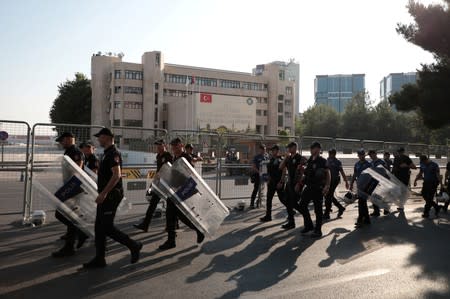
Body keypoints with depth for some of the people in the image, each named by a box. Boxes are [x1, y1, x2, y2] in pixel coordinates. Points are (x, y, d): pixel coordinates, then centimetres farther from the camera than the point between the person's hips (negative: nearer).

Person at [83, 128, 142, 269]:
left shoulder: (113, 153, -16)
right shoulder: (107, 153, 16)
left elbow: (116, 175, -26)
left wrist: (103, 193, -27)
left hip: (111, 195, -10)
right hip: (106, 196, 10)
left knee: (107, 227, -6)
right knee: (99, 227, 11)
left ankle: (134, 245, 7)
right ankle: (99, 259, 18)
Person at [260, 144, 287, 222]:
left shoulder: (281, 160, -13)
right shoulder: (271, 160, 11)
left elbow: (284, 172, -17)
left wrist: (281, 182, -21)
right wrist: (269, 180, 16)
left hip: (278, 183, -8)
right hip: (272, 182, 8)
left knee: (282, 198, 1)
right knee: (269, 199, 6)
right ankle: (268, 216, 11)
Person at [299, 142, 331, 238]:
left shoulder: (322, 161, -9)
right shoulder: (309, 160, 12)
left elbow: (328, 174, -14)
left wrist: (327, 186, -25)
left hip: (318, 188, -7)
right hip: (309, 187, 7)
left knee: (318, 209, 0)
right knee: (302, 205, 8)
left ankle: (318, 230, 11)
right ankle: (308, 225, 23)